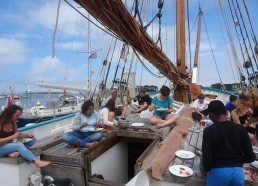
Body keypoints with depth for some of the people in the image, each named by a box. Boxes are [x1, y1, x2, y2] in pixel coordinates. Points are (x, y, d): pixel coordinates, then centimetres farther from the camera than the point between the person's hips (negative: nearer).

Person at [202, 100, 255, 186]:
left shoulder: (209, 130, -10)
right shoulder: (240, 129, 0)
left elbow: (207, 158, -14)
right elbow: (251, 157, 1)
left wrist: (205, 169, 6)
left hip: (218, 172, -3)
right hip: (238, 171, 4)